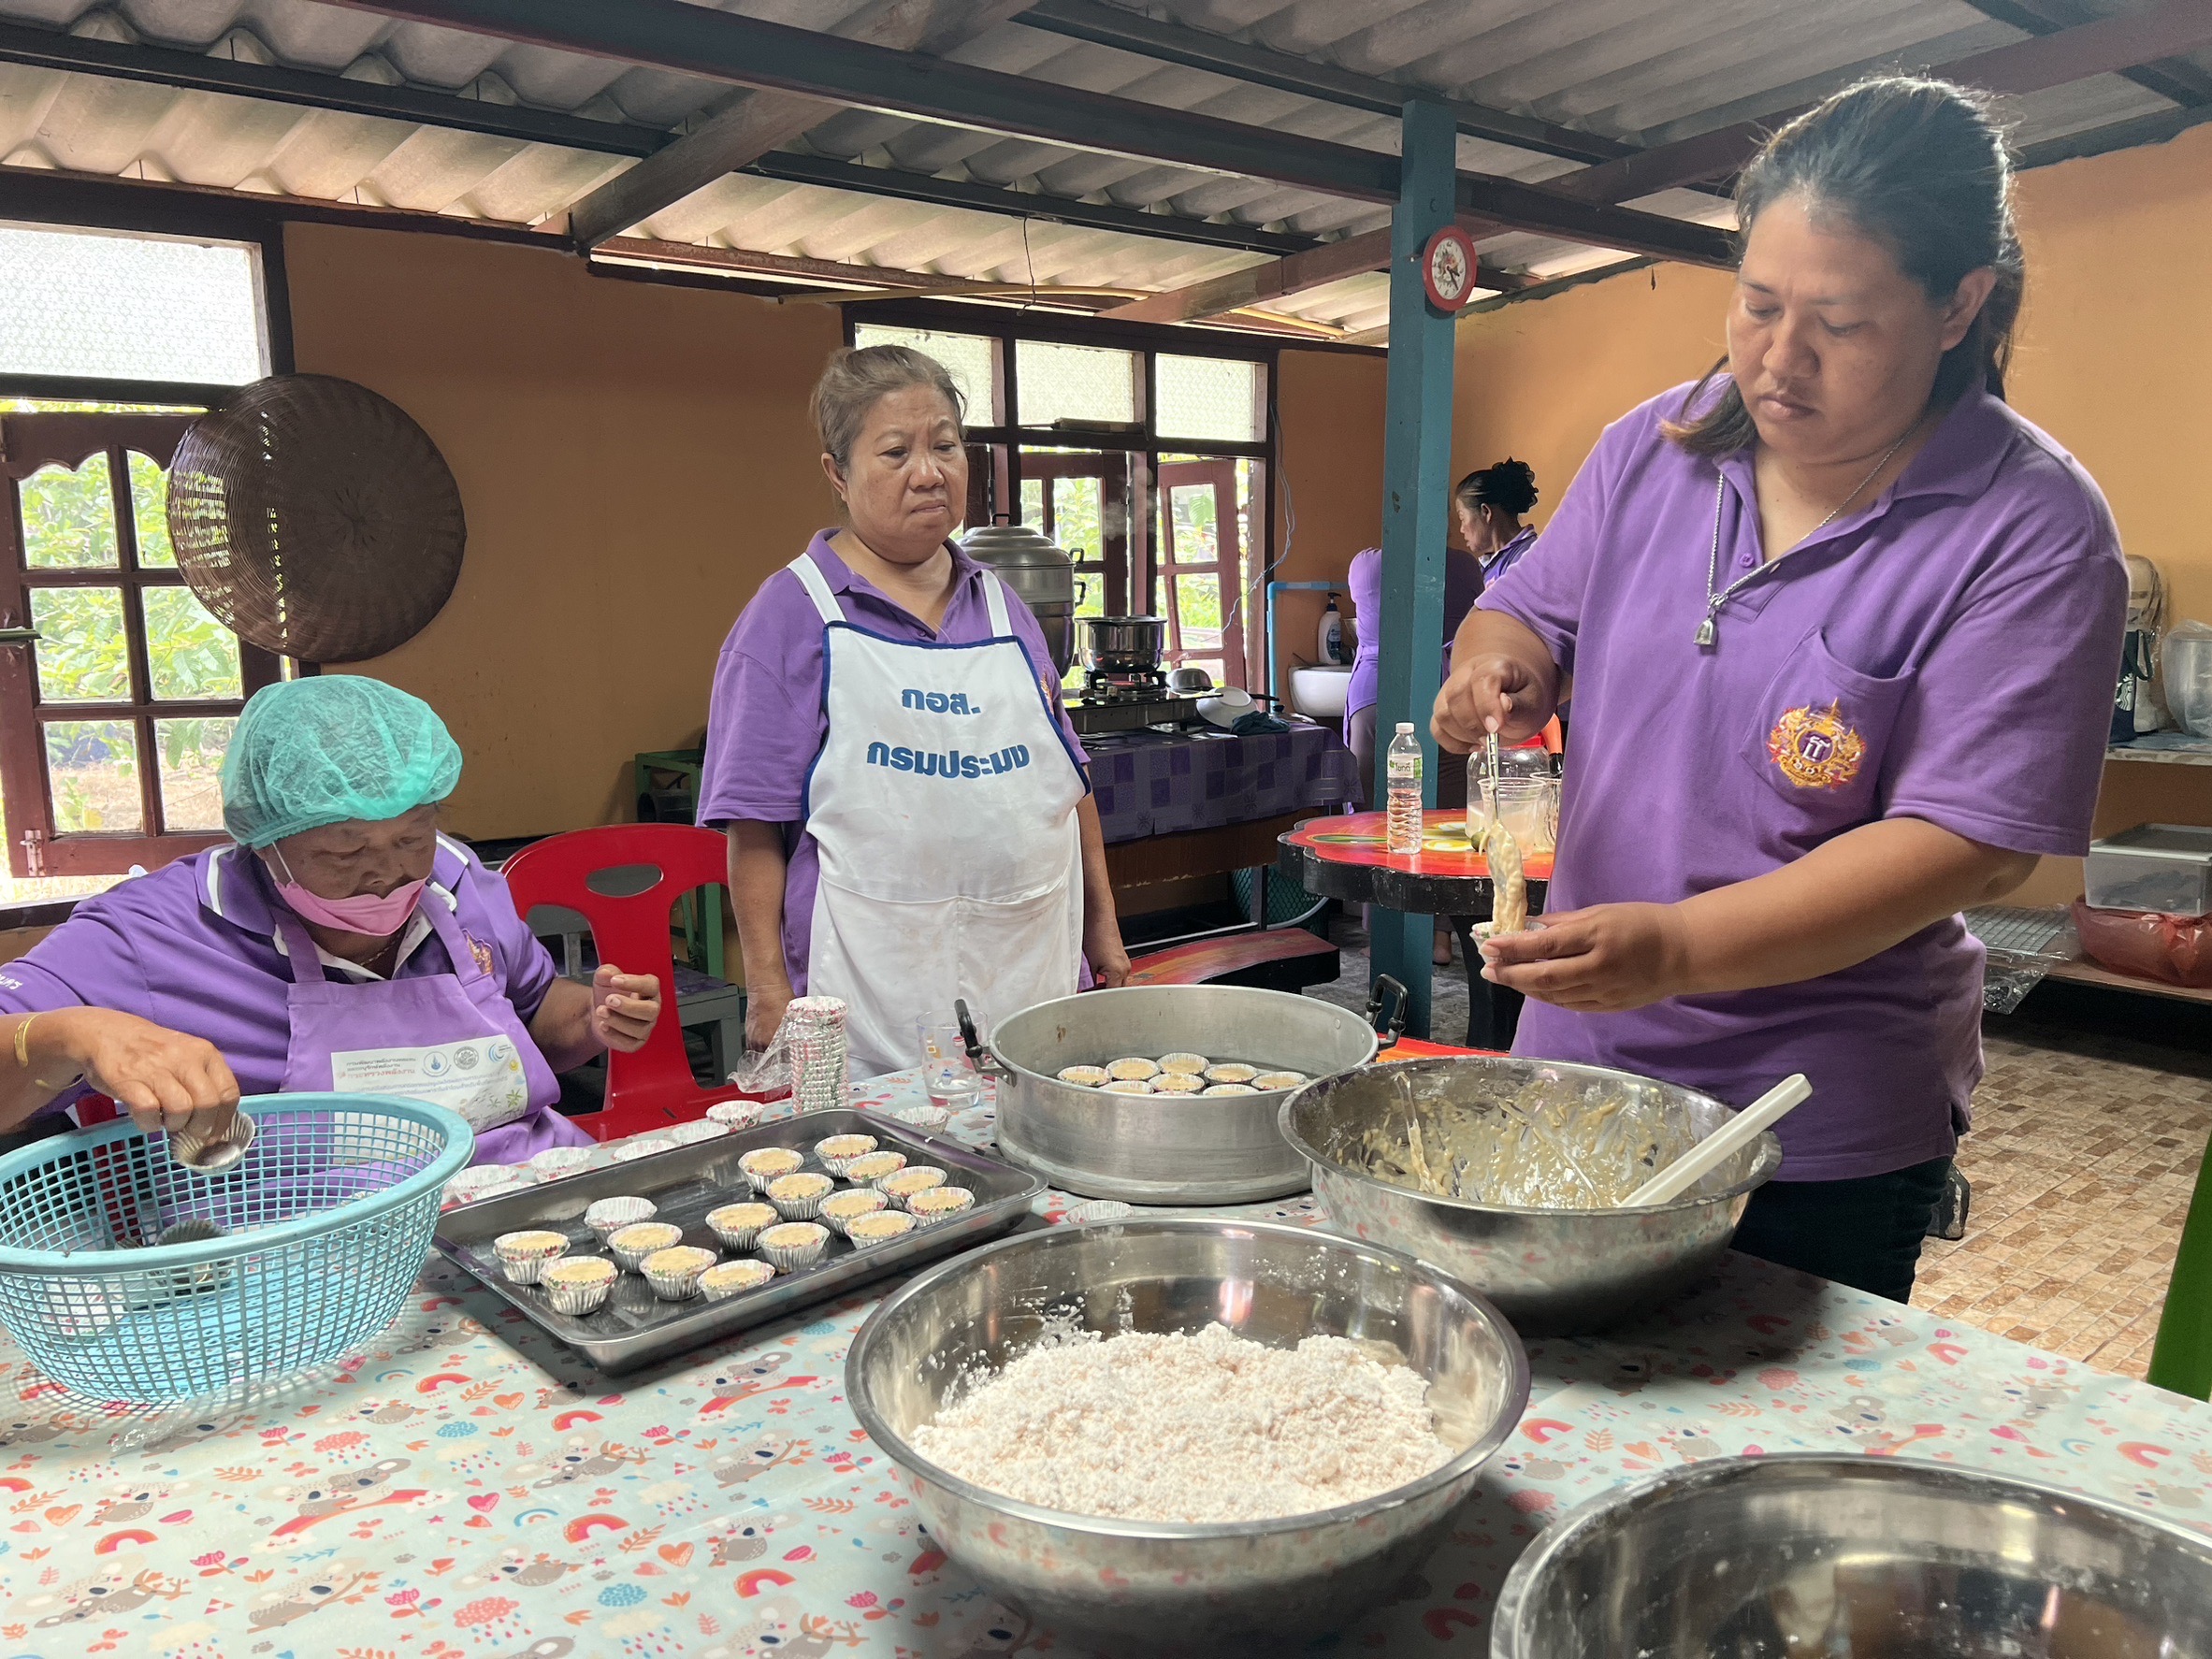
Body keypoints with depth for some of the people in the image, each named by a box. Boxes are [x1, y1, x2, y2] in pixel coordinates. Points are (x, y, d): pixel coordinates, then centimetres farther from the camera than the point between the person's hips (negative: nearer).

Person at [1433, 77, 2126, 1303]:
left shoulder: (2035, 532, -13)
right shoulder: (1654, 447, 1)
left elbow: (1971, 843, -19)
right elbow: (1529, 609, 11)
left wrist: (1679, 949, -31)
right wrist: (1499, 665, -15)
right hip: (1575, 1056, 4)